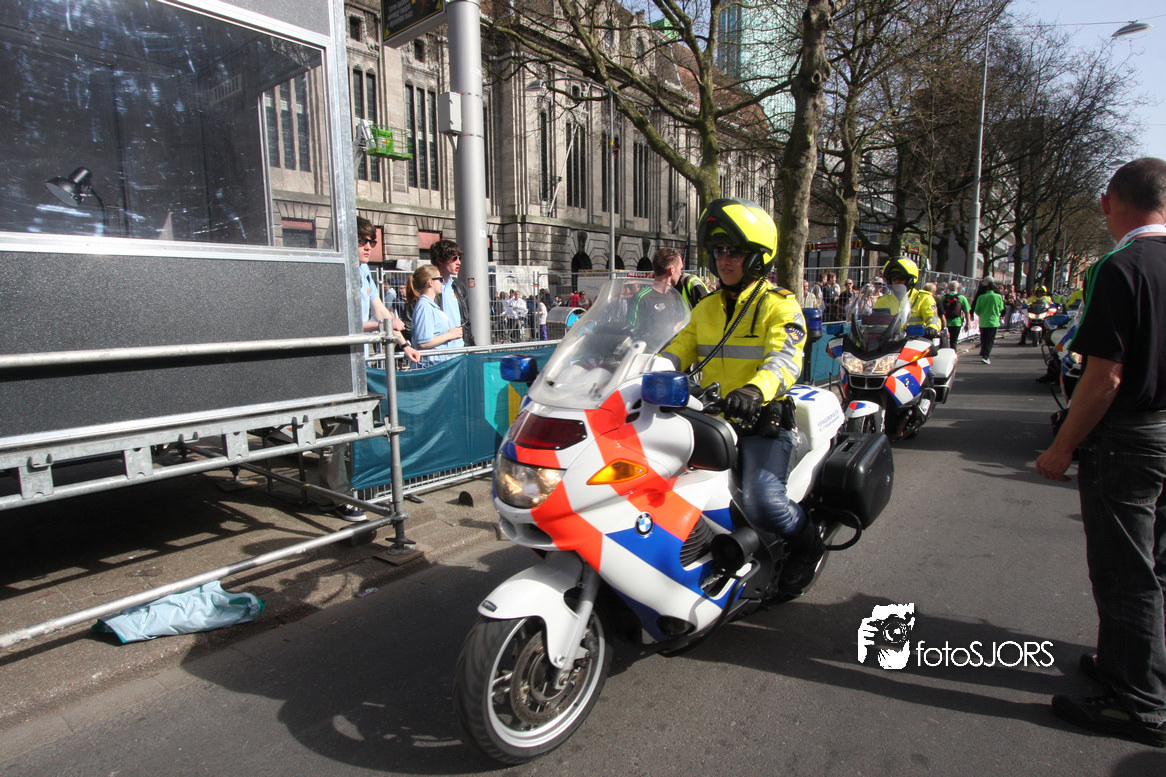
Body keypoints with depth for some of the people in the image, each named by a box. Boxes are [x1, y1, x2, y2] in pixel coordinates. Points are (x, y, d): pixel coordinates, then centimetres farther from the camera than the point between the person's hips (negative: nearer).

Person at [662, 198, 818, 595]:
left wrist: (754, 390, -42)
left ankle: (806, 539, 11)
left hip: (763, 420, -6)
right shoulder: (706, 307, 18)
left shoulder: (780, 305, -3)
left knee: (762, 506, -25)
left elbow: (785, 359, -20)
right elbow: (678, 350, 11)